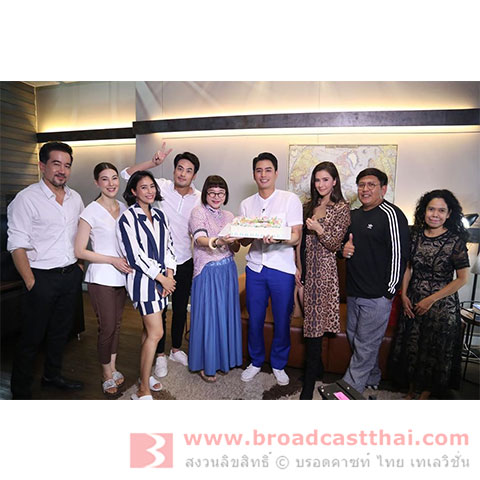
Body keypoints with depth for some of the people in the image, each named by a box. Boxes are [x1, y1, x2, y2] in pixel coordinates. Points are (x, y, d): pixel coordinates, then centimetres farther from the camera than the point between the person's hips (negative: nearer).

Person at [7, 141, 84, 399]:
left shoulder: (75, 198, 7)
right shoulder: (27, 198, -11)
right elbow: (17, 246, -13)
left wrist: (78, 264, 11)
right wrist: (31, 283, -15)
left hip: (71, 275, 6)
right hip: (42, 278, -5)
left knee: (61, 331, 19)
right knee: (32, 337, 7)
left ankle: (52, 376, 40)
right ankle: (20, 392, 27)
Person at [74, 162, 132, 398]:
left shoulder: (123, 208, 6)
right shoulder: (91, 212, -10)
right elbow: (80, 251, -10)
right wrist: (113, 260, -17)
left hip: (121, 276, 5)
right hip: (101, 278, -5)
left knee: (116, 325, 16)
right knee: (107, 328, 2)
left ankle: (113, 369, 33)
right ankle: (107, 376, 23)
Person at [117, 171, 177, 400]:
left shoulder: (160, 215, 11)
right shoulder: (128, 218, -9)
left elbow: (168, 246, 10)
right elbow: (135, 254, -14)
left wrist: (169, 274, -2)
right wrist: (161, 278, -12)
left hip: (162, 278, 6)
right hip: (143, 279, -6)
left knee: (149, 330, 15)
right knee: (156, 332, -7)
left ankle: (145, 375, 32)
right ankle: (143, 391, 6)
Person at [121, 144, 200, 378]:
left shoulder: (199, 199, 0)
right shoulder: (161, 187, -7)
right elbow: (128, 174, -11)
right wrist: (154, 162, -24)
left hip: (184, 262, 3)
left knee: (181, 309, 17)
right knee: (159, 310, 10)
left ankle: (176, 349, 39)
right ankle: (160, 355, 31)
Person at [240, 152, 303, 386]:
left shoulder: (290, 199, -2)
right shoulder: (246, 204, 8)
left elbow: (296, 236, -7)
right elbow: (244, 241, 6)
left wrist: (277, 238, -29)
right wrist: (253, 235, -18)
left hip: (282, 268, -2)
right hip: (255, 267, 3)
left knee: (282, 320, 8)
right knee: (254, 319, 11)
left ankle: (279, 365, 31)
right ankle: (256, 361, 34)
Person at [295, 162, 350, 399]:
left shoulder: (342, 208, -4)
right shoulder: (309, 206, 13)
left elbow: (335, 244, -7)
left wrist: (319, 229, -23)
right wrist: (299, 267, 10)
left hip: (325, 268, -5)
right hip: (308, 267, 6)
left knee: (315, 322, -5)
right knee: (311, 317, 11)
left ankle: (309, 383, 4)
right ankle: (318, 365, 30)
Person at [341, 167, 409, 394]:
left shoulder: (391, 214, -13)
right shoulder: (353, 215, 11)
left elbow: (399, 254, -16)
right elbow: (343, 241, 24)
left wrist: (390, 292, -14)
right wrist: (344, 248, 0)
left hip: (377, 296, -8)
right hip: (353, 291, 8)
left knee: (365, 344, 3)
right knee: (354, 338, 19)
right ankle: (372, 379, 39)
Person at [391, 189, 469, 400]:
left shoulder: (455, 241, -10)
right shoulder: (416, 235, 0)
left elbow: (462, 278, -9)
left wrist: (431, 299, -13)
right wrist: (404, 295, -1)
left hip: (441, 307, -3)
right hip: (413, 303, 3)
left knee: (434, 352, 11)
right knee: (411, 348, 13)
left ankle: (425, 394, 33)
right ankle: (411, 390, 35)